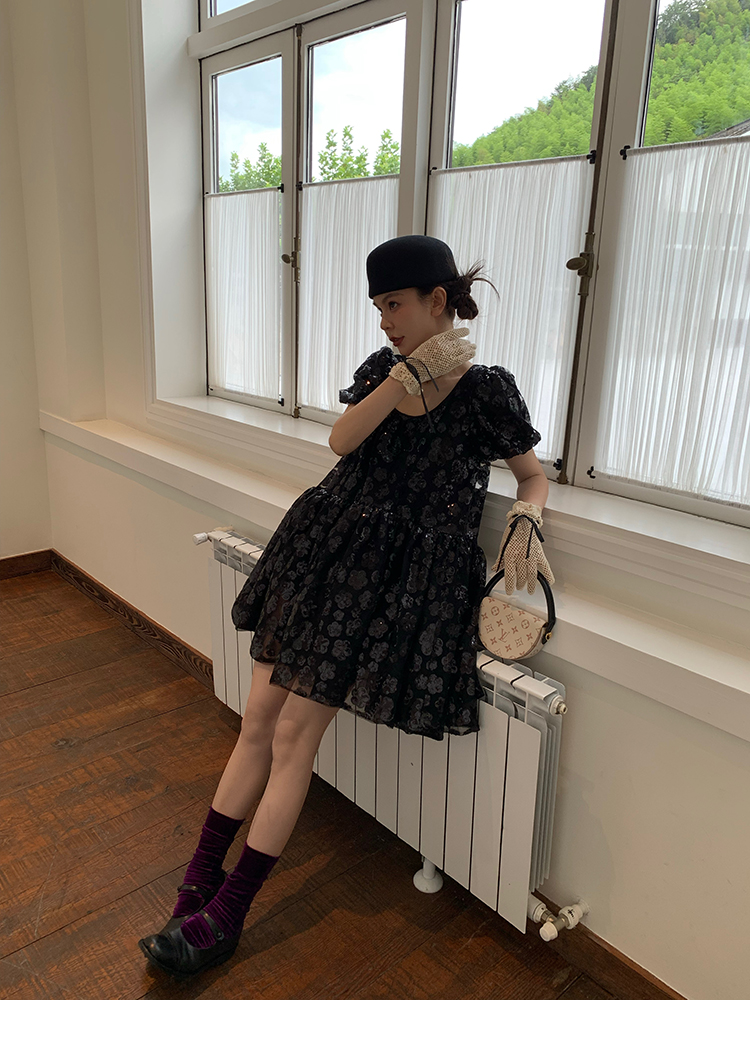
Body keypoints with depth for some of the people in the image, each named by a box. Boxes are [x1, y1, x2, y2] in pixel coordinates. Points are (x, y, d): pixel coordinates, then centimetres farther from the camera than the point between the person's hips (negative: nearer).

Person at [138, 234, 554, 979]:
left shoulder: (486, 389, -3)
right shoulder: (383, 367, 11)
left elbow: (534, 476, 7)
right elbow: (341, 439, -5)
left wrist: (525, 519, -14)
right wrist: (408, 375, -12)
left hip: (397, 574, -5)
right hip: (327, 546, 6)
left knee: (293, 734, -4)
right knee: (258, 721, 5)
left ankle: (226, 916, 11)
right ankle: (200, 879, 21)